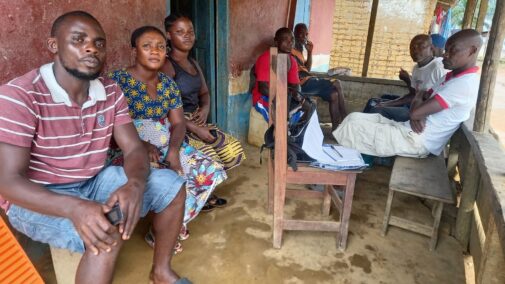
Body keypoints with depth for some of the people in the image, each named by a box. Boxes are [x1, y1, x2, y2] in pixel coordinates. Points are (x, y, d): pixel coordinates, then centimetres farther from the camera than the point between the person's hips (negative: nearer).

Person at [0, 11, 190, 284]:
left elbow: (134, 149, -7)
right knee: (106, 232, -33)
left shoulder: (111, 92, -3)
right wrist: (74, 208, -42)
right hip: (40, 198, -6)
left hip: (94, 181, 6)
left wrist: (135, 183, -32)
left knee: (170, 183, -8)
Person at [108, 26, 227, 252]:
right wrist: (141, 144, -26)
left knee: (213, 172, -9)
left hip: (167, 148, 6)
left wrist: (173, 150, -17)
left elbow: (178, 123, 3)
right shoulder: (116, 81, -8)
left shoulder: (168, 84, 9)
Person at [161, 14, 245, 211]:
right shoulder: (166, 65, -13)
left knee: (232, 148, 2)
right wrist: (195, 128, -24)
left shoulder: (193, 63, 14)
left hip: (196, 120, 8)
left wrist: (205, 108, -4)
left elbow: (204, 92, 20)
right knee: (206, 157, -25)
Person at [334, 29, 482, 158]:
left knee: (353, 123, -10)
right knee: (355, 117, 5)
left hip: (416, 141, -10)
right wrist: (417, 114, -8)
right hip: (409, 131, 10)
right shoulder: (452, 76, 15)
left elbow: (415, 111, -25)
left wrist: (416, 113, 0)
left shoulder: (465, 84, -18)